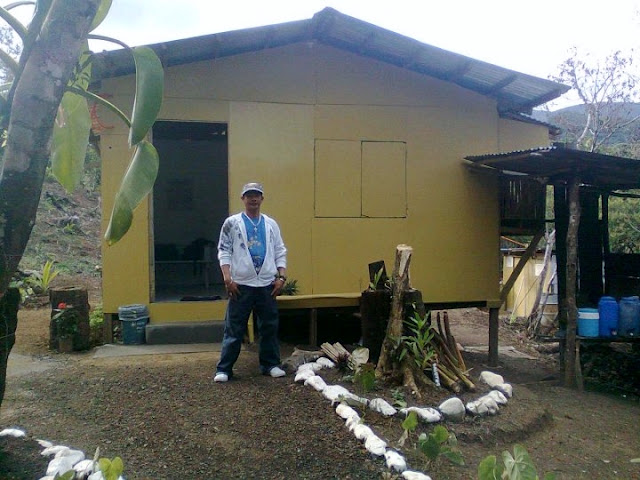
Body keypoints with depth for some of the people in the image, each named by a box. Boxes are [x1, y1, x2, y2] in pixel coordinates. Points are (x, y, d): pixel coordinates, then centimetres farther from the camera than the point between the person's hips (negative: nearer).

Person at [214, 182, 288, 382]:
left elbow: (280, 252, 10)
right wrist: (227, 278, -12)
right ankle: (224, 369, 9)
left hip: (267, 284, 3)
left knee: (270, 327, 10)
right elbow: (224, 251, -3)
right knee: (234, 329, 2)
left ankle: (271, 364, 23)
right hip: (241, 284, -3)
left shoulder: (271, 224, 10)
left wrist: (281, 277, 0)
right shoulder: (232, 223, 1)